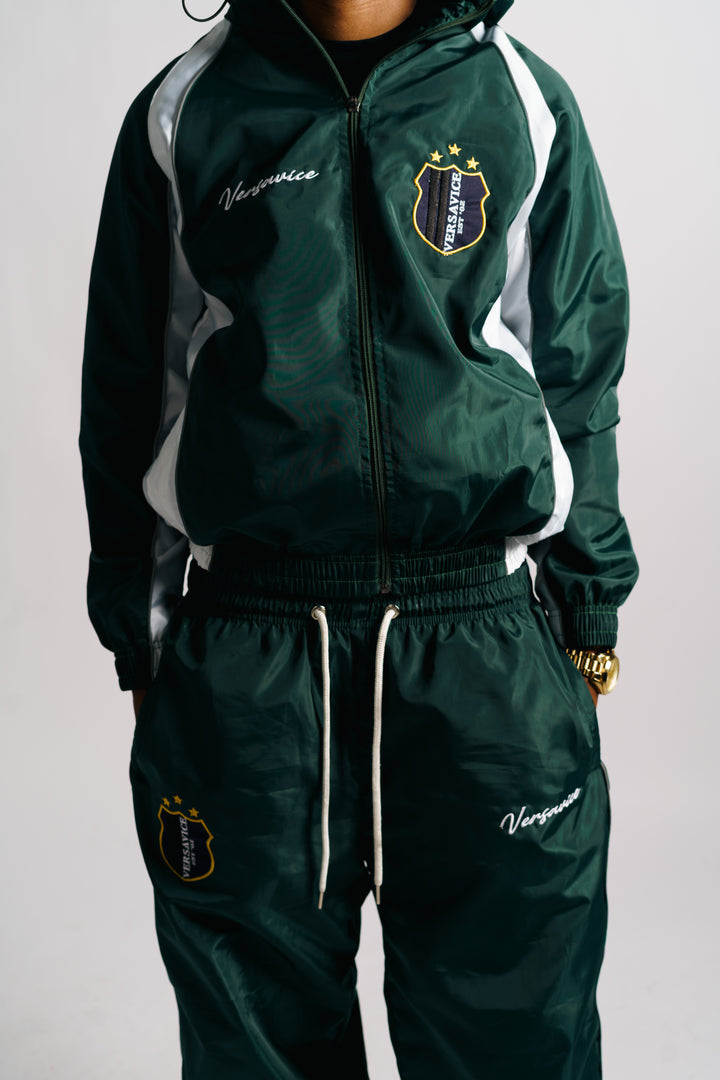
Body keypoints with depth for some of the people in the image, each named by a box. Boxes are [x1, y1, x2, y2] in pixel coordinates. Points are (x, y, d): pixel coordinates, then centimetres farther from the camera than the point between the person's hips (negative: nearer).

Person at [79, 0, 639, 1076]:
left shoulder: (525, 101, 6)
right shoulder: (183, 112, 5)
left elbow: (580, 382, 10)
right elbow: (124, 395, 9)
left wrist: (589, 604, 8)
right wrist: (139, 640, 8)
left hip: (486, 642, 1)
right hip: (239, 659, 1)